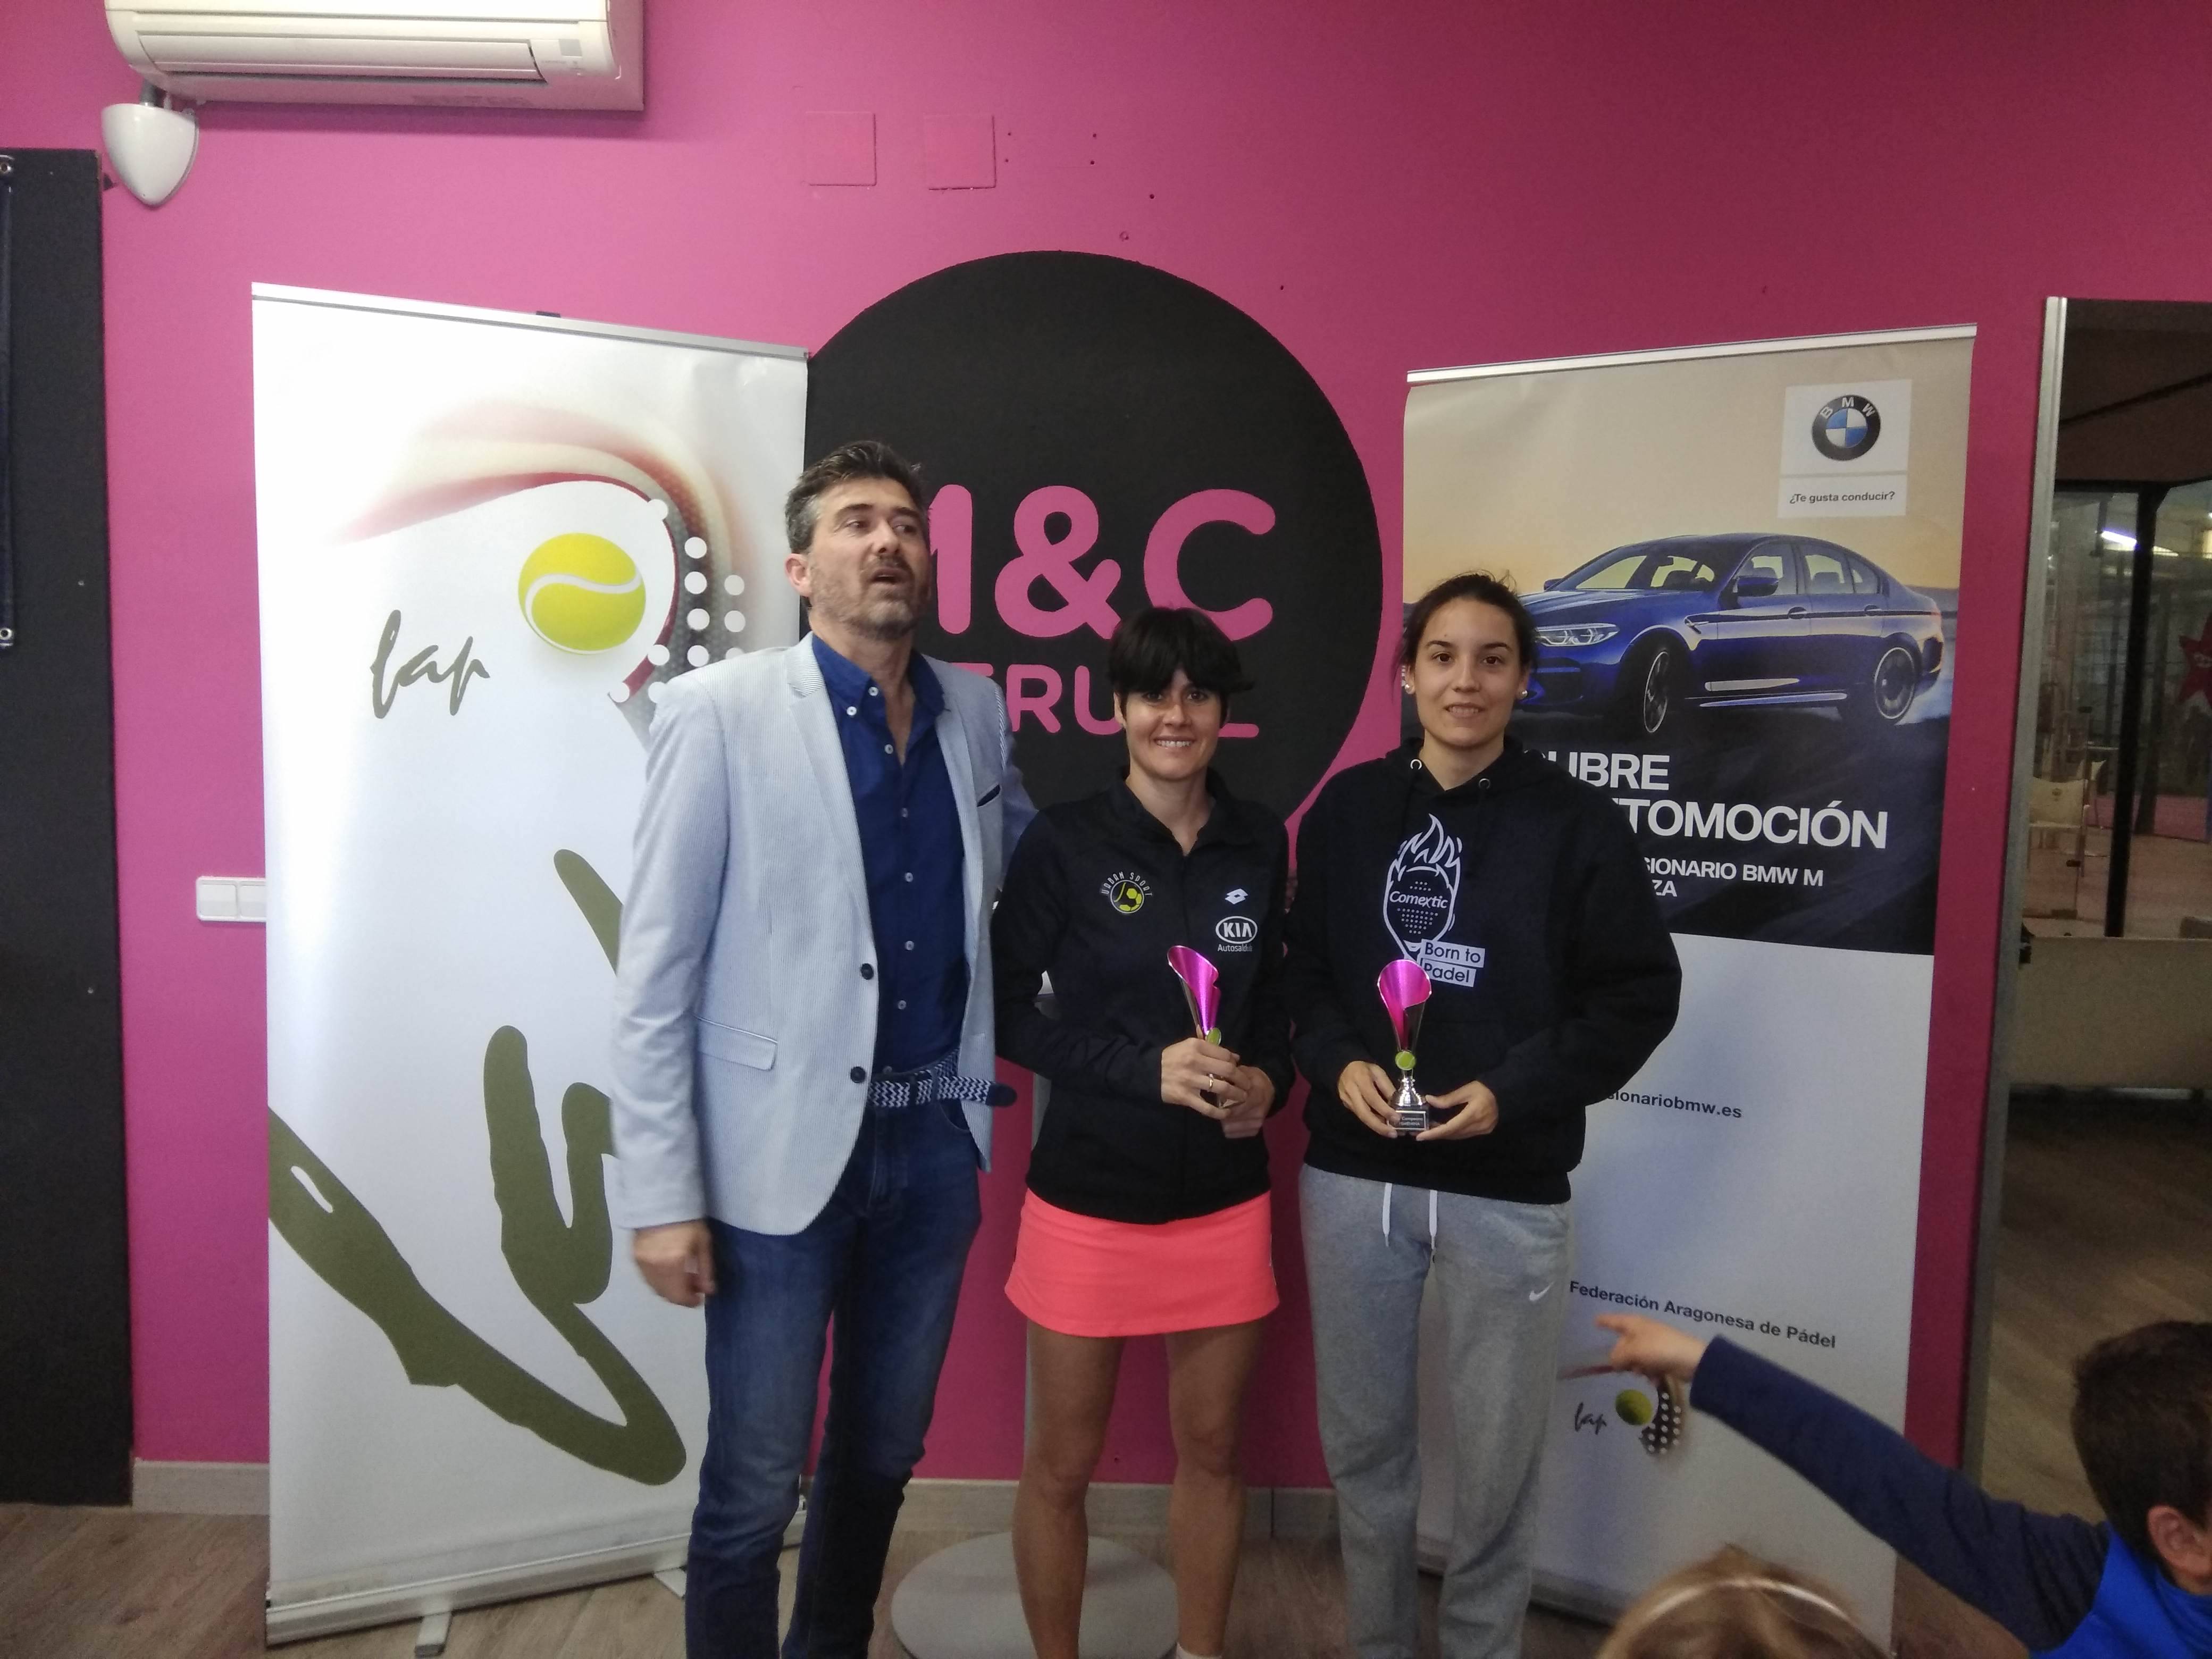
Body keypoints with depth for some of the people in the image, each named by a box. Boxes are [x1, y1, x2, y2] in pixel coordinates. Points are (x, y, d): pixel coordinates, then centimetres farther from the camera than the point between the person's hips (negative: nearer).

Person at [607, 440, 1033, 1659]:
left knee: (882, 1455, 20)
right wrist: (662, 1192, -12)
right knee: (754, 1487, 8)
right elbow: (654, 973, -10)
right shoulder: (722, 711, -9)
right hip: (786, 1149, -4)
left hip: (936, 1142, 5)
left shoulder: (976, 713, 5)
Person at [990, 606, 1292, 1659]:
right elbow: (1008, 1010, -8)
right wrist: (1145, 1068, -19)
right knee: (1063, 1463, 12)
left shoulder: (1259, 842, 1)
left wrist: (1269, 1079, -7)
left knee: (1212, 1448, 18)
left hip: (1224, 1198, 3)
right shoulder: (1064, 841, -10)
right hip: (1089, 1197, -3)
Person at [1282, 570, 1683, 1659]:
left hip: (1507, 1189, -2)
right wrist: (1336, 1062, -10)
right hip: (1352, 1174, 3)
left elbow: (1639, 994, -3)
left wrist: (1515, 1090, -14)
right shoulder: (1347, 807, 2)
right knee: (1361, 1438, 16)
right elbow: (1298, 965, 9)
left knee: (1496, 1456, 11)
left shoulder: (1576, 823, -5)